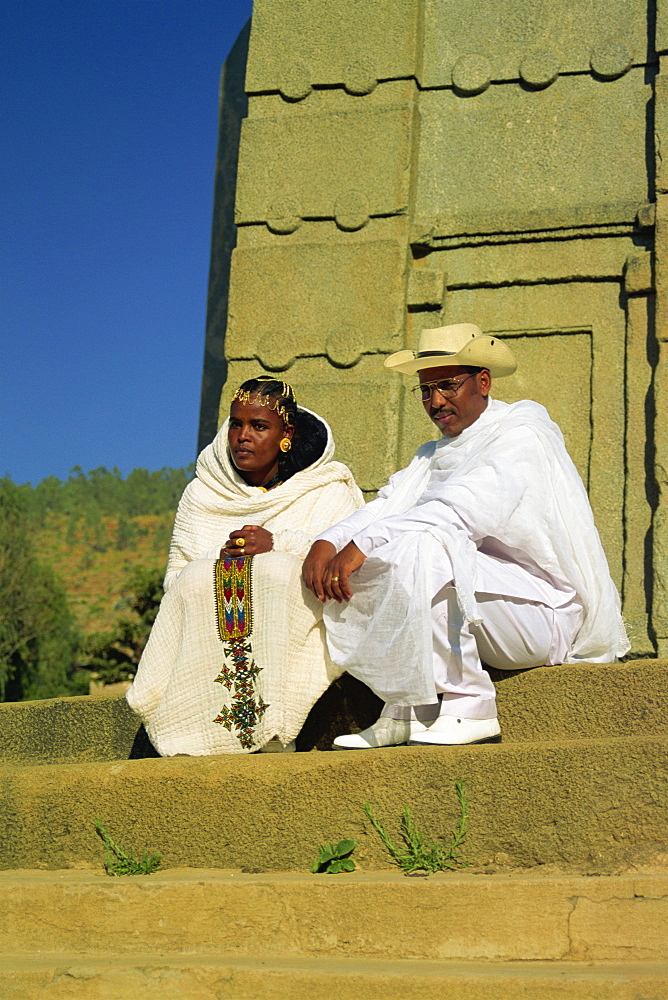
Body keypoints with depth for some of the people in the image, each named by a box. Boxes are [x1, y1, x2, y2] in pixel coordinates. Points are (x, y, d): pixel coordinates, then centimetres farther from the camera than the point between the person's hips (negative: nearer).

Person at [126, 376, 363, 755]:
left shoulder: (328, 492, 10)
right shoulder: (202, 494, 17)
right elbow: (176, 578, 9)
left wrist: (280, 545, -20)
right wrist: (218, 558, -13)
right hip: (209, 635, 3)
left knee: (277, 570, -31)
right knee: (198, 580, -26)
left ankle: (272, 731, -35)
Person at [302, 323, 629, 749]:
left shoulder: (523, 434, -6)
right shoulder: (433, 455, 19)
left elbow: (462, 508, -22)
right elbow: (386, 507, 5)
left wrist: (362, 544, -28)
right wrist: (326, 543, -16)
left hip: (545, 611, -8)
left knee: (424, 546, -31)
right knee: (356, 572, -8)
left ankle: (468, 709, -23)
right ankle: (406, 711, -9)